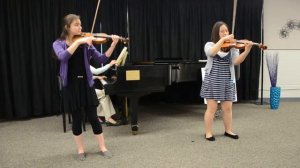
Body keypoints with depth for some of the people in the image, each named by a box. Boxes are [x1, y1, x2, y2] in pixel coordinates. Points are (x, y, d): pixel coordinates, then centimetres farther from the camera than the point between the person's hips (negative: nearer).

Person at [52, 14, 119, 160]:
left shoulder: (86, 43, 4)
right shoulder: (58, 43, -1)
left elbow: (101, 59, -3)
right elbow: (63, 56, -23)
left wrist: (113, 45, -14)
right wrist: (78, 41, -27)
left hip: (86, 84, 1)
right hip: (71, 85, -1)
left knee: (93, 117, 5)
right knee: (77, 119, 7)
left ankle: (102, 148, 18)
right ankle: (80, 150, 24)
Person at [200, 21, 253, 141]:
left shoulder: (232, 47, 6)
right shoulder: (209, 45, 1)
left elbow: (236, 61, -10)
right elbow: (212, 53, -23)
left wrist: (247, 50, -24)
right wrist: (223, 40, -22)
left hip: (227, 81, 3)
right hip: (212, 80, -3)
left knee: (227, 108, 8)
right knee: (212, 108, -1)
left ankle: (228, 131, 24)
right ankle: (208, 133, 10)